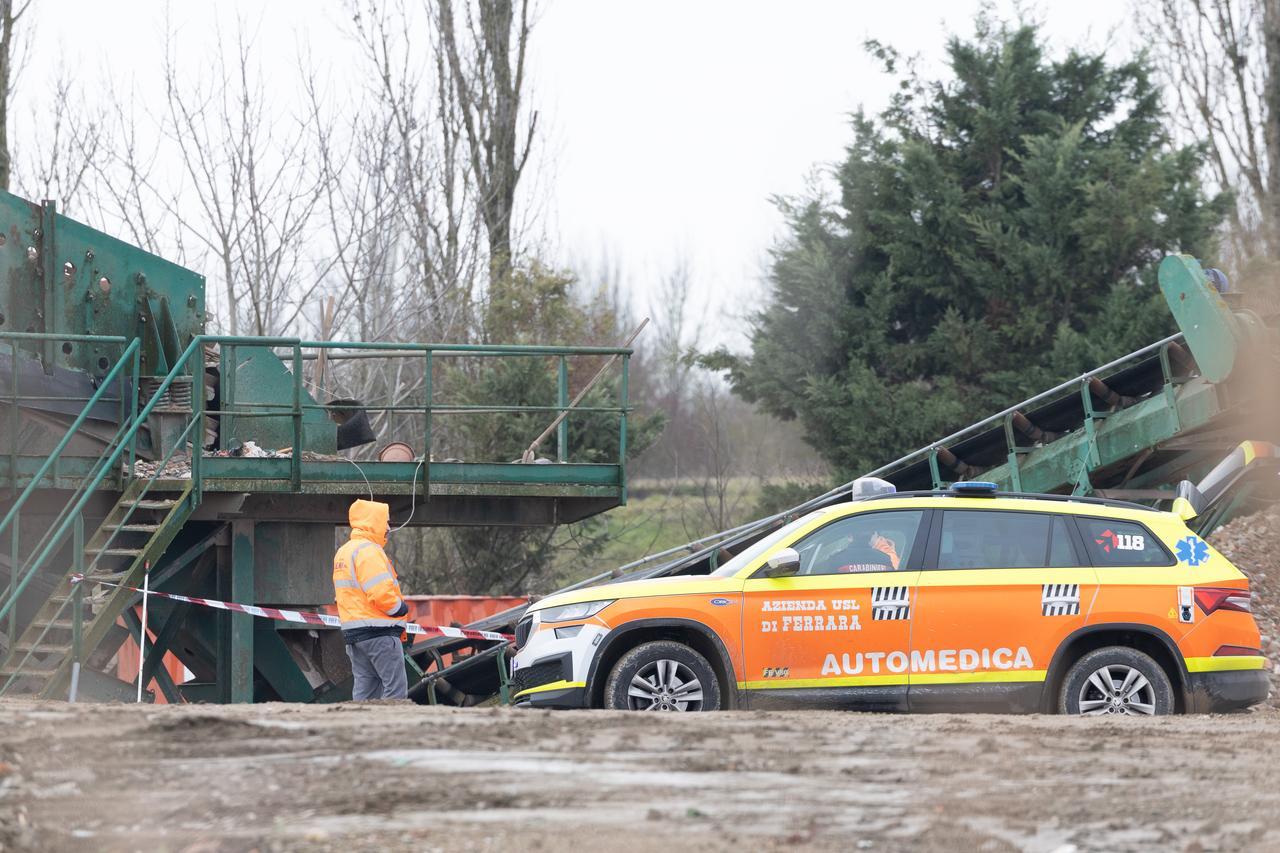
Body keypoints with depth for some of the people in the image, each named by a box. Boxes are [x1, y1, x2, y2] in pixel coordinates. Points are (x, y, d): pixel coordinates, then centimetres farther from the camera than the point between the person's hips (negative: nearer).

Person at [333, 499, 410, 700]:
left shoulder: (343, 552, 19)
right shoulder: (368, 551, -13)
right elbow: (381, 593, -22)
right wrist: (401, 608, -4)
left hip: (352, 630, 10)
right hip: (378, 631, -10)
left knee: (364, 688, 10)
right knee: (396, 689, -9)